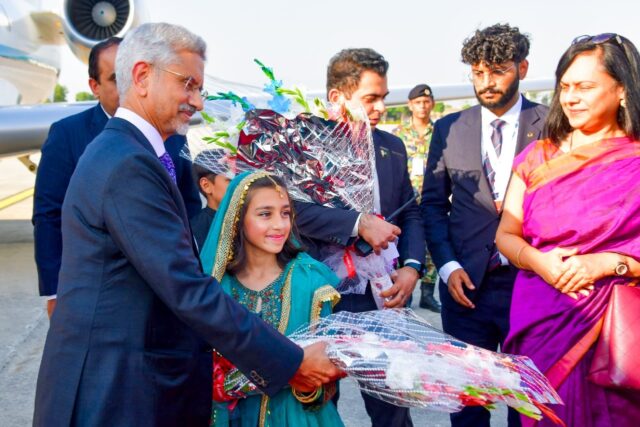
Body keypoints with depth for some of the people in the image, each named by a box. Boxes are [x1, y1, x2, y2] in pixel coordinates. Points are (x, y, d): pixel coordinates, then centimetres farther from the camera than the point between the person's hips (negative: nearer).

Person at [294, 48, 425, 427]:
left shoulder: (392, 147, 10)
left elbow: (410, 214, 11)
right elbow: (296, 208, -18)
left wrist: (412, 267, -5)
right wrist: (360, 223, -22)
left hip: (384, 295, 4)